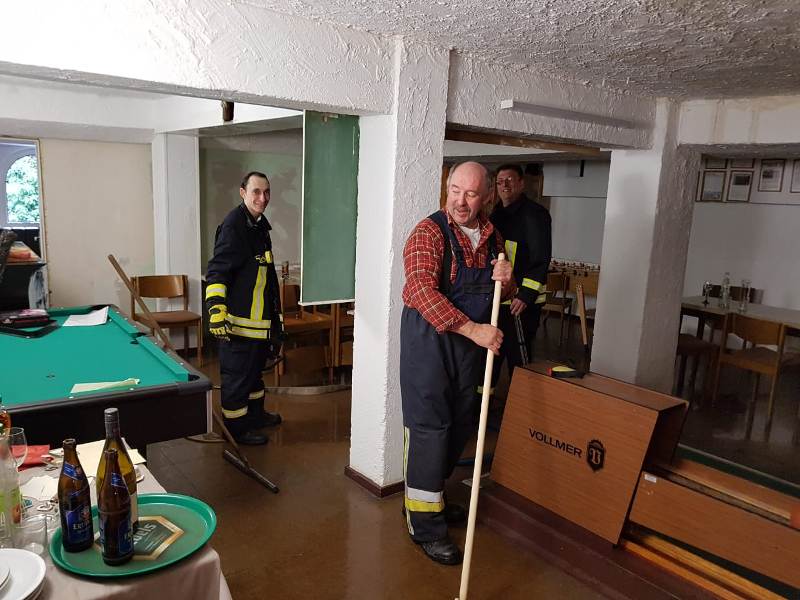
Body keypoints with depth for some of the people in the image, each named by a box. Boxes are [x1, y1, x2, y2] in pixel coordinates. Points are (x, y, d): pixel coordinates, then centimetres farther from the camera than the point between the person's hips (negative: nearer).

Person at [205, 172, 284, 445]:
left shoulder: (260, 225, 13)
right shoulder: (234, 225, -16)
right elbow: (217, 271, -20)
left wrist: (274, 314, 28)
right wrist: (216, 311, -27)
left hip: (261, 318, 10)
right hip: (239, 319, -10)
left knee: (256, 366, 21)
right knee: (237, 374, 1)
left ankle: (255, 413, 37)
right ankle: (235, 428, 13)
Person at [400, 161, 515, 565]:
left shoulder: (492, 236, 8)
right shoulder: (429, 232, -14)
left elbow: (504, 294, 18)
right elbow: (422, 290, -27)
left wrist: (506, 281, -7)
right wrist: (473, 329, -31)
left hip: (472, 345, 7)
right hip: (430, 342, -7)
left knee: (460, 426, 16)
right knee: (429, 427, -2)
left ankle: (429, 496, 37)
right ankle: (425, 523, 12)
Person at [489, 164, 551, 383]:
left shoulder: (534, 213, -10)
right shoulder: (497, 214, 16)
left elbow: (541, 258, -18)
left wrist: (526, 295, -22)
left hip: (521, 301, -9)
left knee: (518, 356, -3)